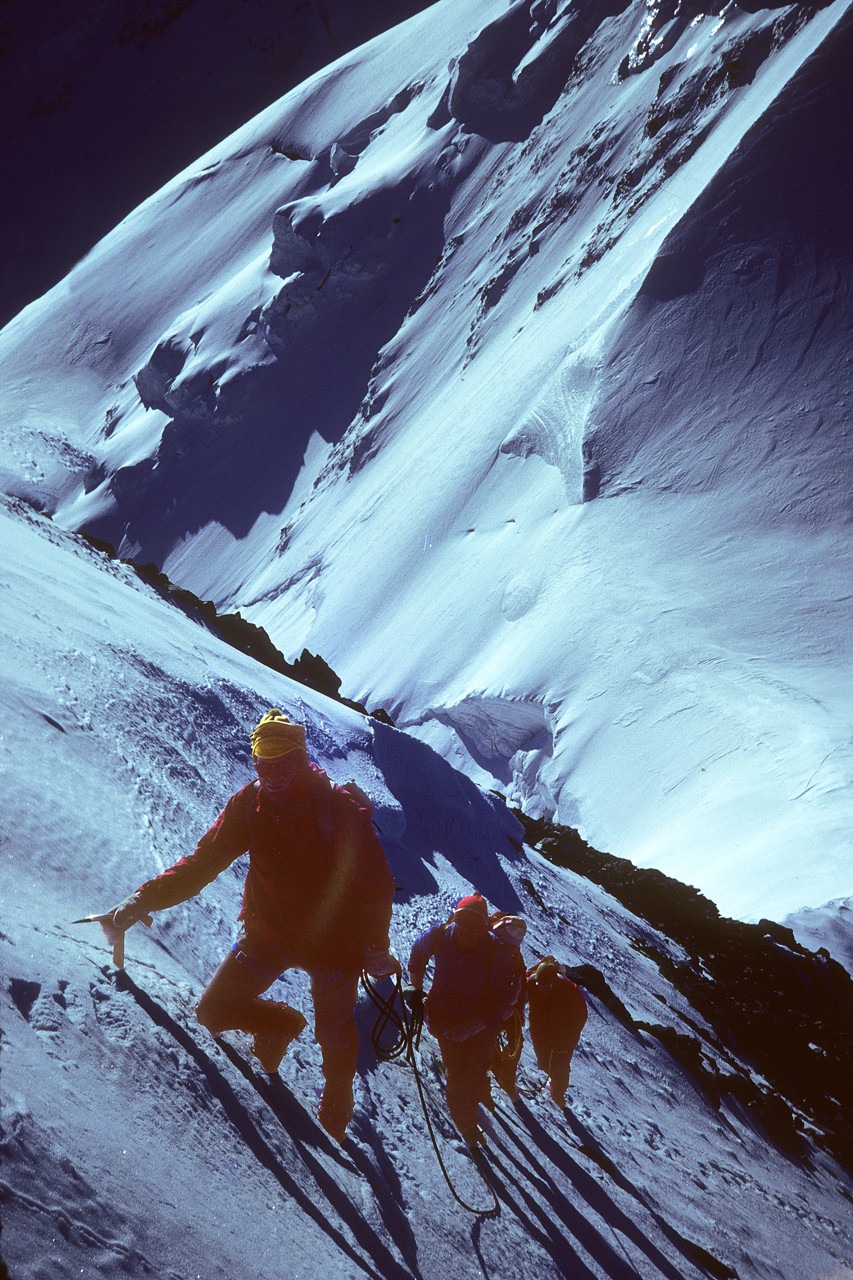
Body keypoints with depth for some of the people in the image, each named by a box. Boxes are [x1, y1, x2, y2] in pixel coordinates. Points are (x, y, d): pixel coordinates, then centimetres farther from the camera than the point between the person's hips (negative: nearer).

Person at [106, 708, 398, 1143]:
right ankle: (279, 1024, 29)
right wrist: (144, 898, -18)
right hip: (267, 931, 3)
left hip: (331, 940, -3)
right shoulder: (249, 803, -9)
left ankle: (335, 1115, 46)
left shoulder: (341, 809, -20)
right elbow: (202, 862, -6)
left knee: (334, 1036, 13)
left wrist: (375, 948, -13)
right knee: (214, 1010, -5)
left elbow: (375, 881, -13)